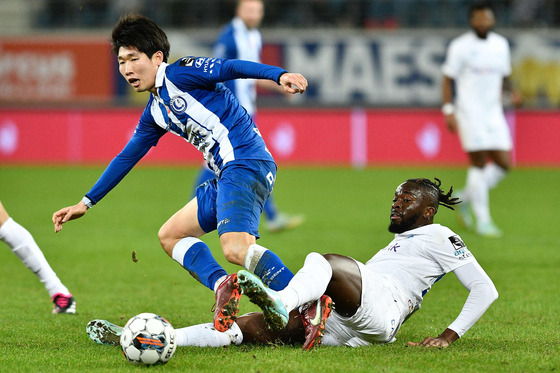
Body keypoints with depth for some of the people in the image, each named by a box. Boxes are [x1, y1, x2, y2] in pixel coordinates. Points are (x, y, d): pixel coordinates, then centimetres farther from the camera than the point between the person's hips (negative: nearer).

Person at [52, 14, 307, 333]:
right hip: (227, 175, 10)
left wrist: (279, 74, -32)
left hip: (247, 162, -10)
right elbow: (127, 158, 31)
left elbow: (230, 68, -16)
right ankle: (221, 284, -8)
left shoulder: (180, 74, -3)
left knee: (236, 248, -30)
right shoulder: (155, 112, 22)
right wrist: (86, 203, 33)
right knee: (170, 235, 16)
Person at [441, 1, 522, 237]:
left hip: (493, 111, 6)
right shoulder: (460, 46, -5)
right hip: (469, 112, -6)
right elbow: (448, 79, -3)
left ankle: (466, 199, 20)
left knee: (503, 164, -2)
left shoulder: (501, 45, 11)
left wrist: (513, 92, 0)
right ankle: (483, 221, -2)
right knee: (479, 163, -10)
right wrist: (449, 111, -12)